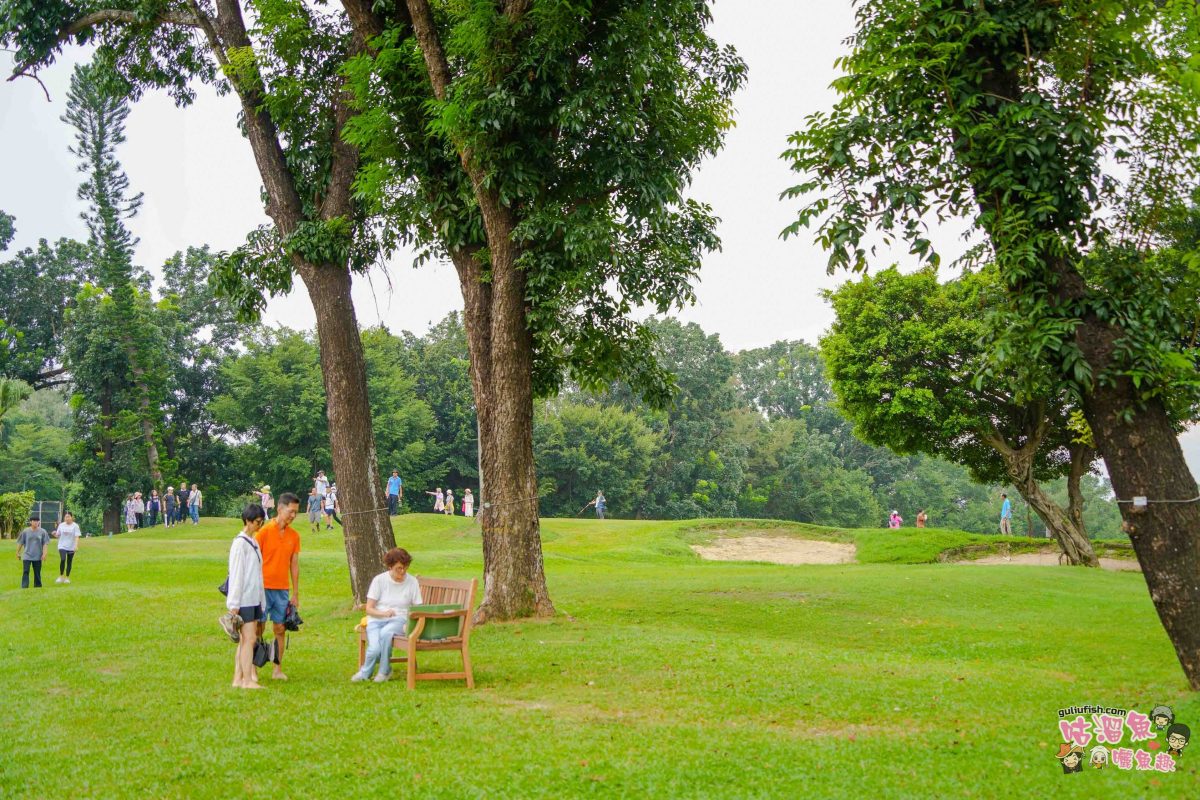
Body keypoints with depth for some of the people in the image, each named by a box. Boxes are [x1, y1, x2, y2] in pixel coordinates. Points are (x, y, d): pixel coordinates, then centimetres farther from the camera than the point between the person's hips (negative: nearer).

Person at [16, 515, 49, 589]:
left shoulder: (42, 532, -1)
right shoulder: (25, 531, -2)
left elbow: (45, 544, 0)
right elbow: (20, 543, 6)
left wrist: (44, 553, -7)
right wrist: (18, 553, 9)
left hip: (38, 556, 1)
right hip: (27, 556, -1)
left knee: (37, 573, 8)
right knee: (25, 571, -9)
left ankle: (37, 586, 19)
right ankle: (24, 587, -10)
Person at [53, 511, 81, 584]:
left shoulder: (75, 526, -3)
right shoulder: (61, 525, 4)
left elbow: (77, 537, -9)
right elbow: (58, 536, 11)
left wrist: (76, 545, -22)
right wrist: (55, 534, -12)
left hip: (71, 547, 0)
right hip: (62, 546, 0)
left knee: (69, 562, 6)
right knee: (62, 559, -19)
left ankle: (67, 578, 19)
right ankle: (61, 576, -7)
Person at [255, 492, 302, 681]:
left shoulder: (294, 536, 6)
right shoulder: (264, 531, -7)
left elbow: (294, 565, 10)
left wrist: (296, 593, 10)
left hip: (283, 590, 4)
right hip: (263, 587, -4)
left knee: (280, 629, 5)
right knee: (258, 628, 0)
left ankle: (278, 669, 12)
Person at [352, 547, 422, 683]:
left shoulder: (412, 582, 2)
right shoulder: (379, 580, -2)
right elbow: (369, 609, -1)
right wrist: (384, 613, -21)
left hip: (399, 620, 0)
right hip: (377, 619, 0)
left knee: (385, 633, -36)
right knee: (375, 648, -31)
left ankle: (384, 671, -14)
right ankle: (364, 673, 0)